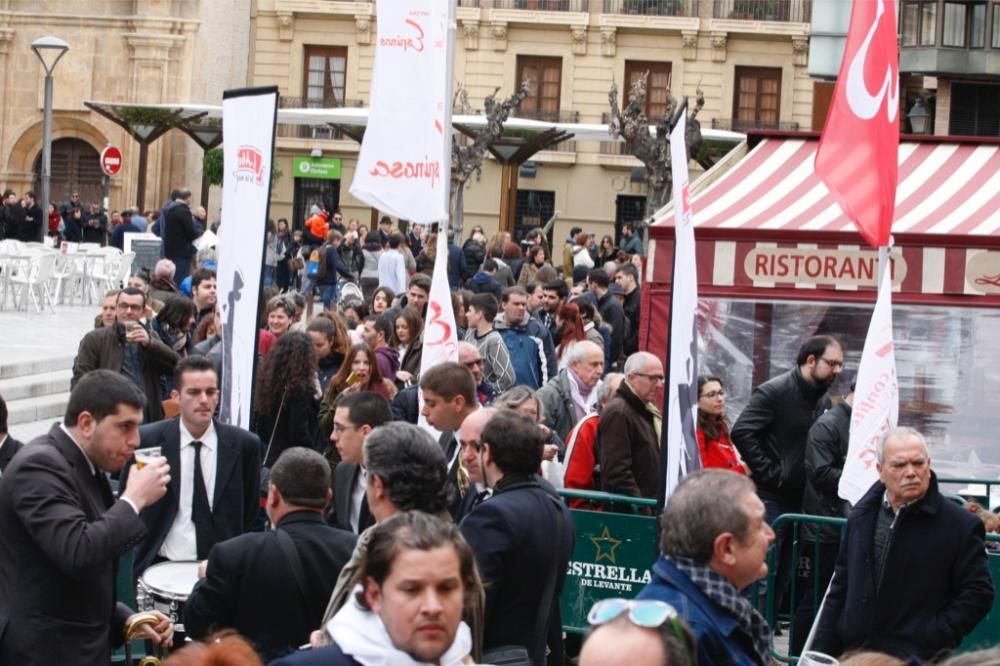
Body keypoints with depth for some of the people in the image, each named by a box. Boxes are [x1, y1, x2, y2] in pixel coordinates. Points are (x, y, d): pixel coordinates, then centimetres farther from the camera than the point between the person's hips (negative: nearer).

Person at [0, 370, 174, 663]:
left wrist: (125, 619, 6)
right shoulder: (40, 466, -17)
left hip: (82, 647, 9)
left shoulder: (87, 466, 12)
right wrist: (134, 500, -20)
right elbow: (78, 552, -30)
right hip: (45, 651, -9)